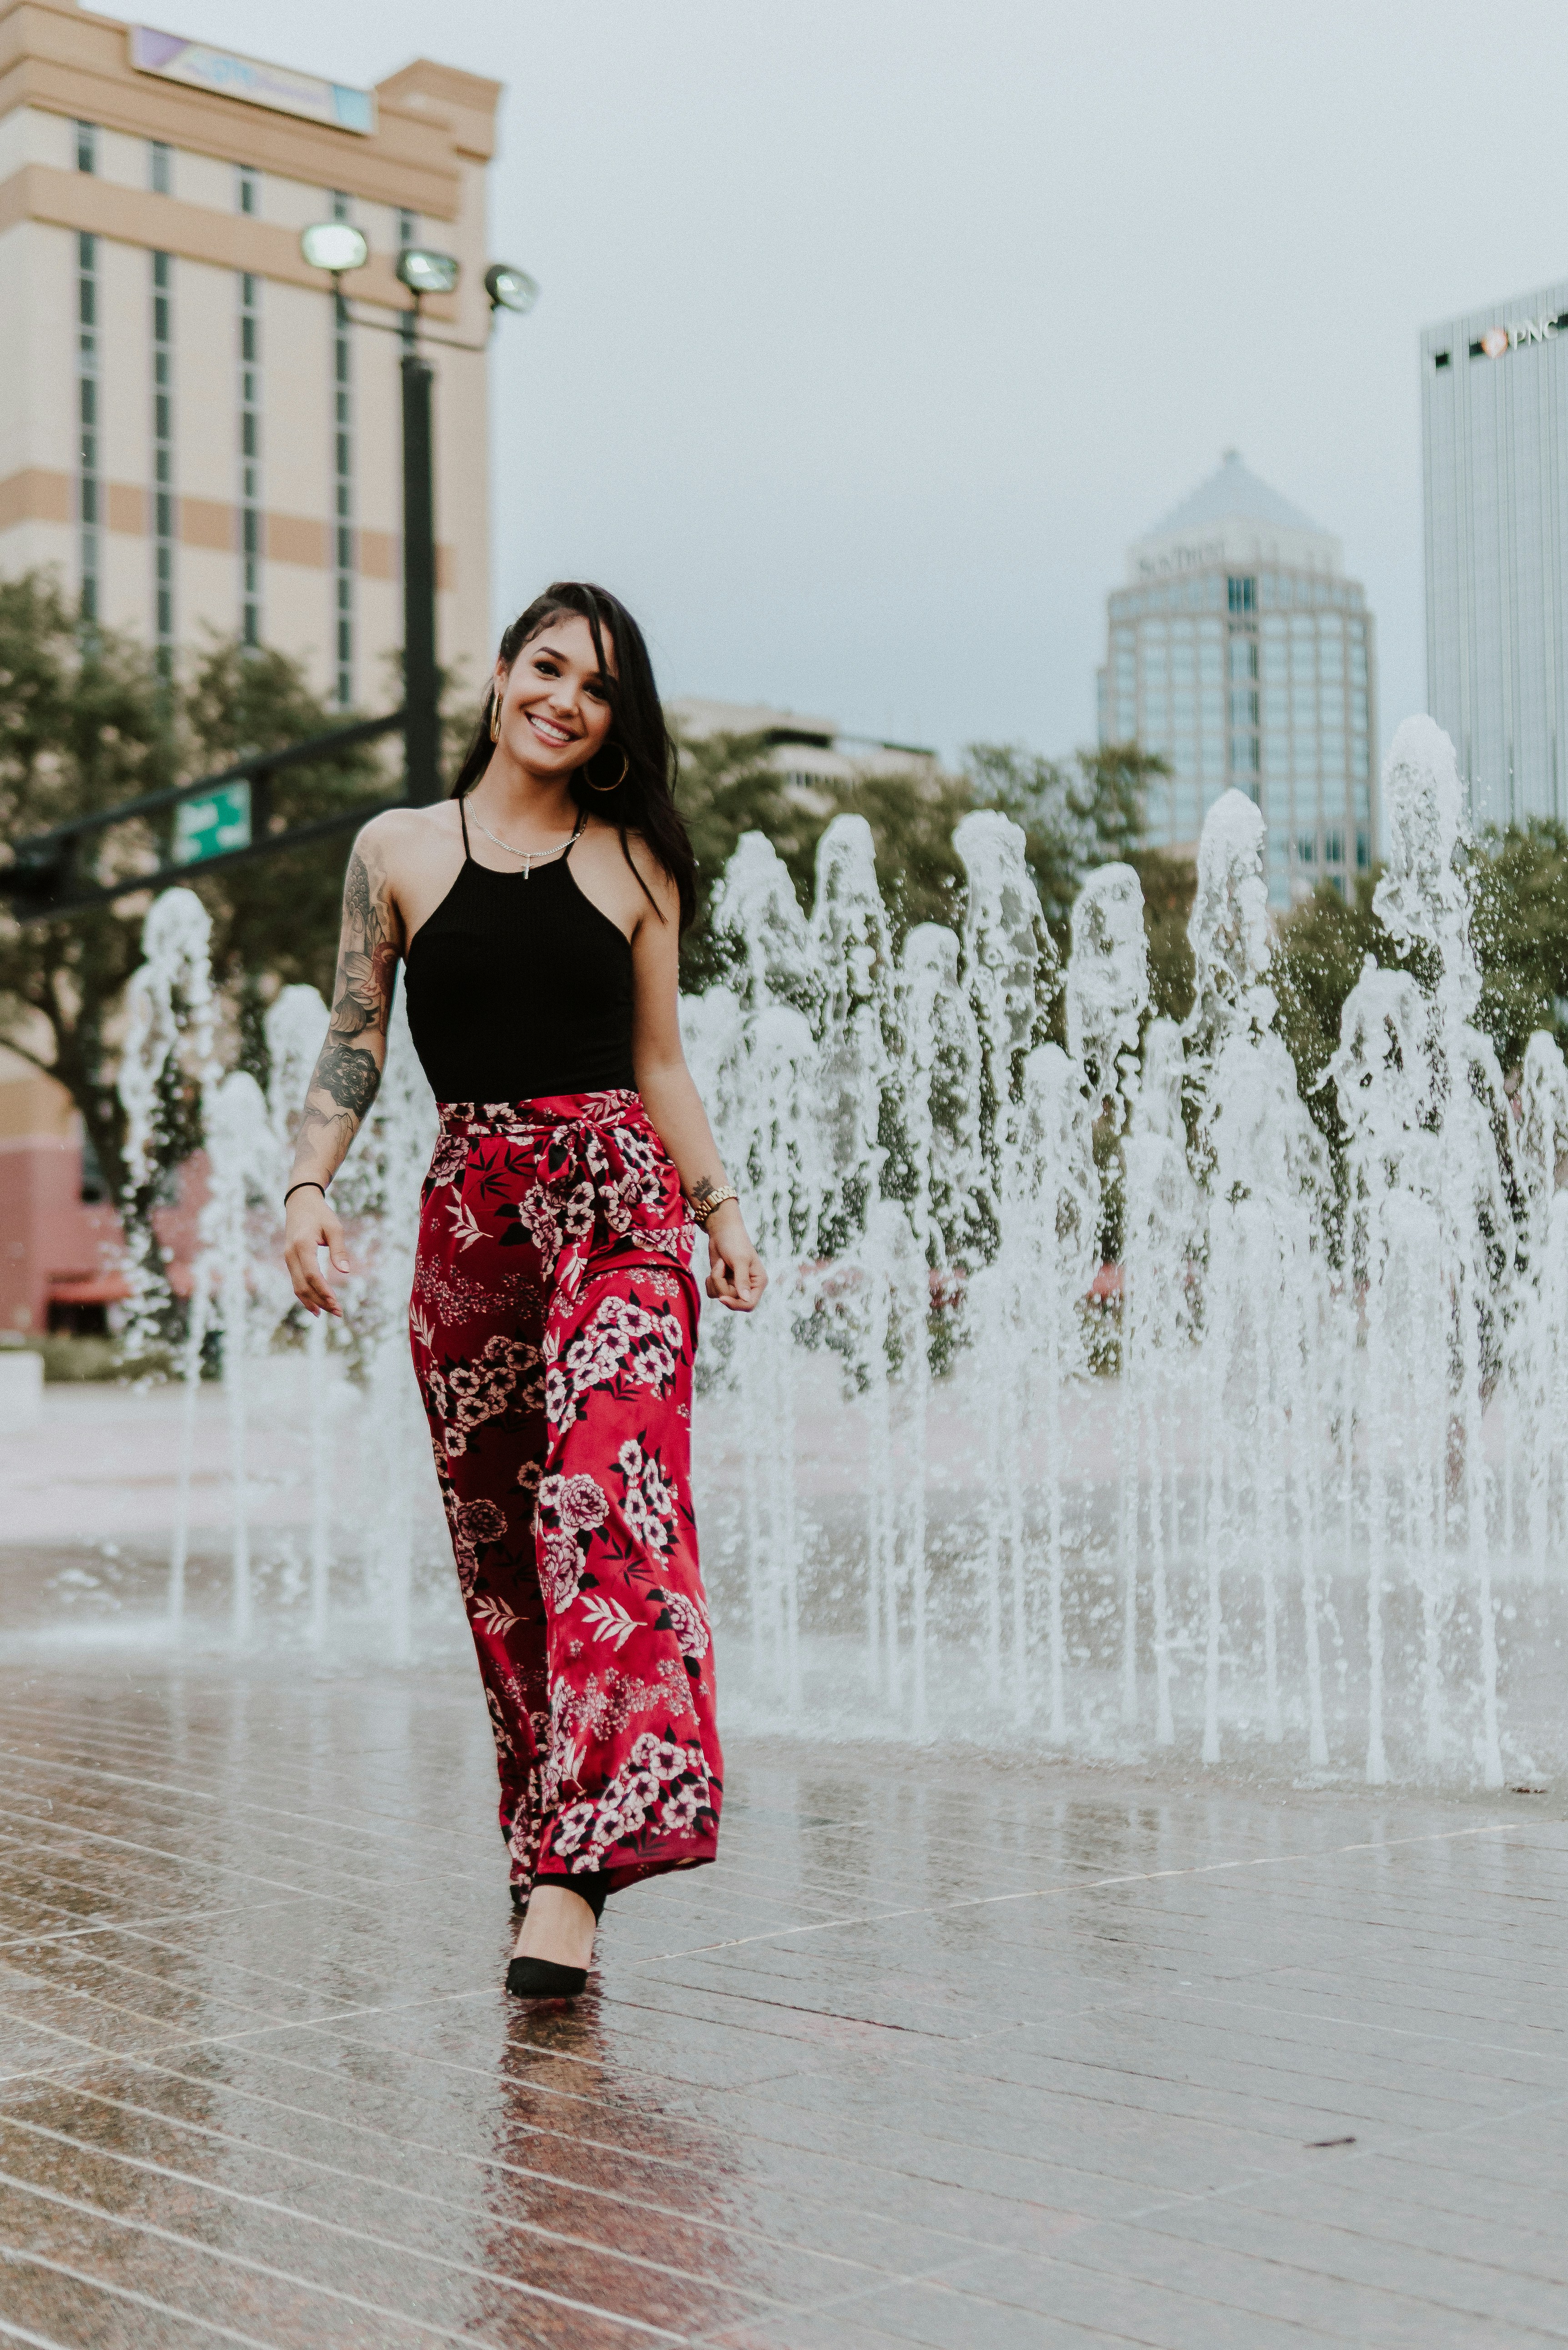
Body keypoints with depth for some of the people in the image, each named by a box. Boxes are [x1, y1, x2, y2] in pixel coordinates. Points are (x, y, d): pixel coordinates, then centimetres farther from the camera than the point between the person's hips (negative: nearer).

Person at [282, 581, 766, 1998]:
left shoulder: (633, 863, 10)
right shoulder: (398, 851, 10)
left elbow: (659, 1062, 13)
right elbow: (356, 1039, 8)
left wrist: (721, 1211, 7)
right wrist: (312, 1186, -5)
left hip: (619, 1203, -2)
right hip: (471, 1210, 2)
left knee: (606, 1497, -18)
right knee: (494, 1532, 5)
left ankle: (573, 1870, -23)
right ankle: (557, 1845, 17)